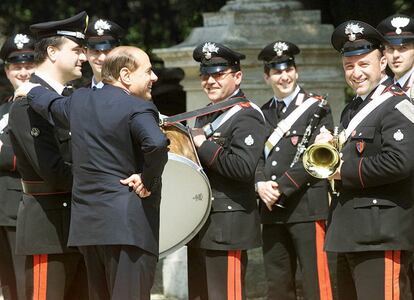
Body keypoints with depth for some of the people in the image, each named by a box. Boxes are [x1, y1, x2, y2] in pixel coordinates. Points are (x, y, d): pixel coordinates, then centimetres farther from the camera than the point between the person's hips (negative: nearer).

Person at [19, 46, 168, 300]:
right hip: (128, 223, -8)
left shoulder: (80, 101, 11)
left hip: (87, 222, 8)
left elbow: (42, 99, 30)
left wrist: (31, 90, 52)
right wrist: (148, 180, -15)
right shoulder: (138, 109, -11)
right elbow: (157, 144, -31)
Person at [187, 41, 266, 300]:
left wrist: (203, 144, -16)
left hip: (226, 227, -9)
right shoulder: (206, 116, 18)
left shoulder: (247, 117, -10)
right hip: (200, 226, 9)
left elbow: (243, 167, -23)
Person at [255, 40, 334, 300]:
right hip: (272, 210, 5)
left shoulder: (317, 109, 0)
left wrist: (281, 188, -14)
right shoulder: (263, 114, 17)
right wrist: (261, 184, -9)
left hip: (306, 207, -5)